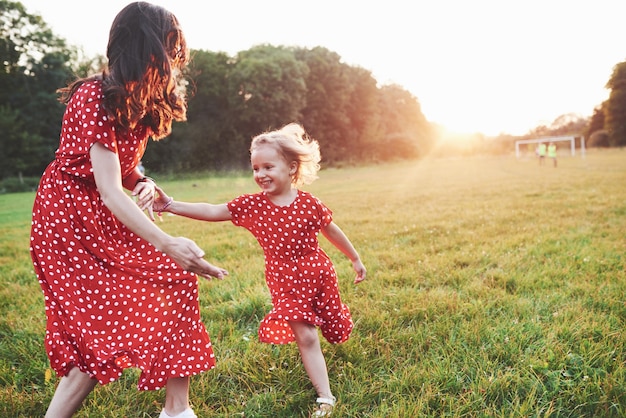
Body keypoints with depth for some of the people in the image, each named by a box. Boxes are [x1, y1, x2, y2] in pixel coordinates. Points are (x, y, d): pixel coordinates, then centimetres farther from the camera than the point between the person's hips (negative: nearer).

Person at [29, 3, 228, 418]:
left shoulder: (141, 99, 4)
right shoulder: (95, 98, -23)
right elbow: (109, 191, -30)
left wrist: (144, 185, -12)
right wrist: (168, 244, -40)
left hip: (110, 217, 8)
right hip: (71, 217, -8)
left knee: (176, 280, -3)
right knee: (102, 332, -8)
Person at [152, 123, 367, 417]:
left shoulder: (310, 203, -13)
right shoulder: (252, 205, -10)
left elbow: (332, 231, 1)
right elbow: (212, 211, -13)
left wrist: (355, 260, 11)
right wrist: (170, 205, -22)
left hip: (318, 273, 0)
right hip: (285, 281, 0)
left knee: (331, 327, 16)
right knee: (306, 338, -1)